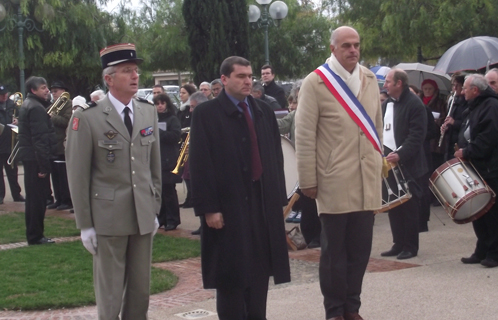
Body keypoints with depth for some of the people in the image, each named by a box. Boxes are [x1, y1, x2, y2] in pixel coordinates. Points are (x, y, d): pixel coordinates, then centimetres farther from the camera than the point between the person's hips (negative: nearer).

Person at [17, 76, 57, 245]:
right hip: (36, 157, -10)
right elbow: (40, 138, -22)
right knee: (38, 198, -4)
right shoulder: (36, 108, -17)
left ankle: (34, 234, 23)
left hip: (28, 156, 10)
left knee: (34, 197, 15)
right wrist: (44, 165, -23)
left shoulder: (27, 105, 15)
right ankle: (35, 236, 1)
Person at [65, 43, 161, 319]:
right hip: (108, 217, -4)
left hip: (144, 215, 4)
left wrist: (154, 208, 12)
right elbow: (78, 175, -6)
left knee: (141, 290, 10)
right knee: (110, 294, 3)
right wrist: (85, 224, -6)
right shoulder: (87, 118, -8)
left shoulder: (149, 112, 8)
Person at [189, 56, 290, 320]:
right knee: (230, 277, 2)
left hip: (263, 204, 5)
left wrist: (279, 197, 7)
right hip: (228, 206, -5)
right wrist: (209, 208, -14)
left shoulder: (264, 112, 12)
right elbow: (200, 164, -8)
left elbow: (276, 157, 14)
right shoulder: (206, 114, -4)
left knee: (260, 272, 9)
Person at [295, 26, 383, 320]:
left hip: (368, 181, 4)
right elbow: (304, 135, -7)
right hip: (334, 182, -4)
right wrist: (308, 180, -8)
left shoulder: (370, 79, 10)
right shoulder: (316, 82, -7)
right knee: (334, 250, 5)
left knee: (360, 249, 8)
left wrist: (379, 161, 14)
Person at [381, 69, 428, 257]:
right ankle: (398, 244, 19)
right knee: (393, 206, 10)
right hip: (389, 162, 8)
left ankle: (410, 247, 6)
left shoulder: (414, 104, -10)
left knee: (409, 206, -1)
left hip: (408, 164, -8)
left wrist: (400, 154, -24)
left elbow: (417, 135, -17)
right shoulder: (386, 104, 15)